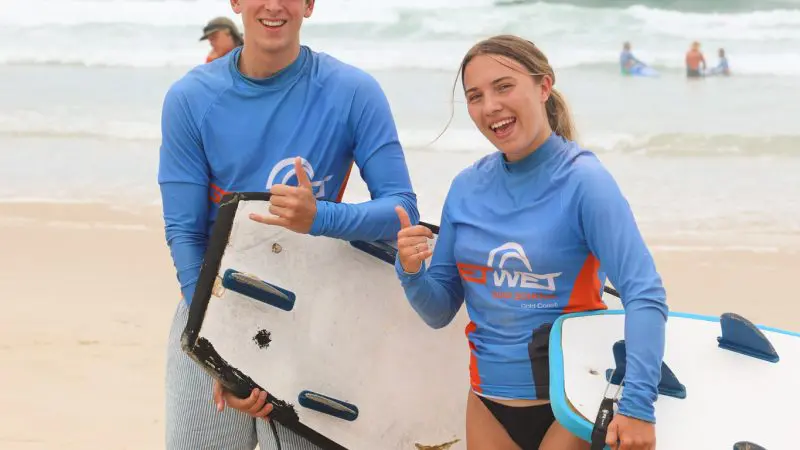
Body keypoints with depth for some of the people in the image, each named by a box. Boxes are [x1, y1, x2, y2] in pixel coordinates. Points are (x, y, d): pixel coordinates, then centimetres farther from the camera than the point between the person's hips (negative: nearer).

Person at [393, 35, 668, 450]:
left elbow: (644, 296, -23)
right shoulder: (467, 187, 1)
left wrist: (637, 404, -34)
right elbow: (439, 312, 7)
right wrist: (411, 274, -14)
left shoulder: (582, 180, -14)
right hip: (488, 403, 5)